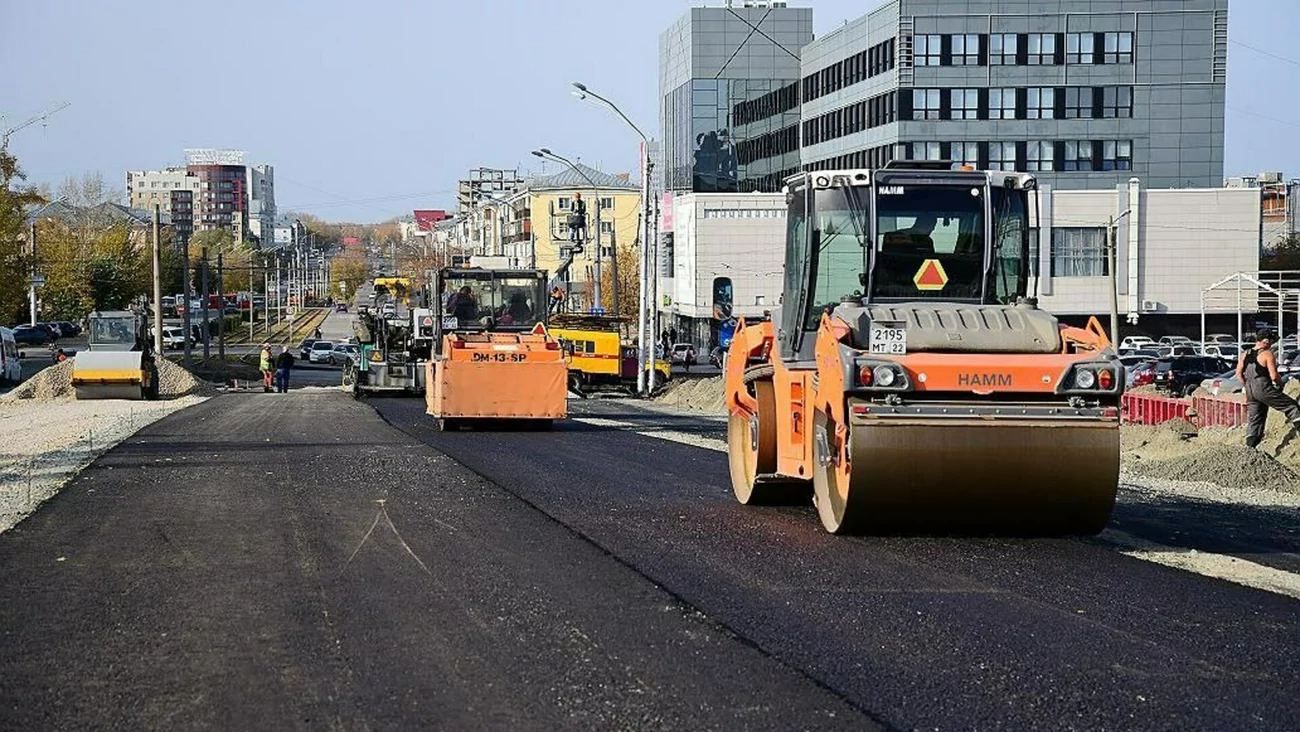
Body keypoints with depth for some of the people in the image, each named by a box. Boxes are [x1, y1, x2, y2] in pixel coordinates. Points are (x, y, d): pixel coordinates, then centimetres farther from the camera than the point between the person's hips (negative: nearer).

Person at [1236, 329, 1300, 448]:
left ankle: (1250, 446, 9)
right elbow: (1274, 376, -13)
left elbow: (1239, 374, 11)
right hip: (1263, 388, -7)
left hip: (1250, 391, 7)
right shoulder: (1268, 354, -8)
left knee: (1254, 420, 12)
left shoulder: (1245, 355, 11)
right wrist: (1280, 383, 7)